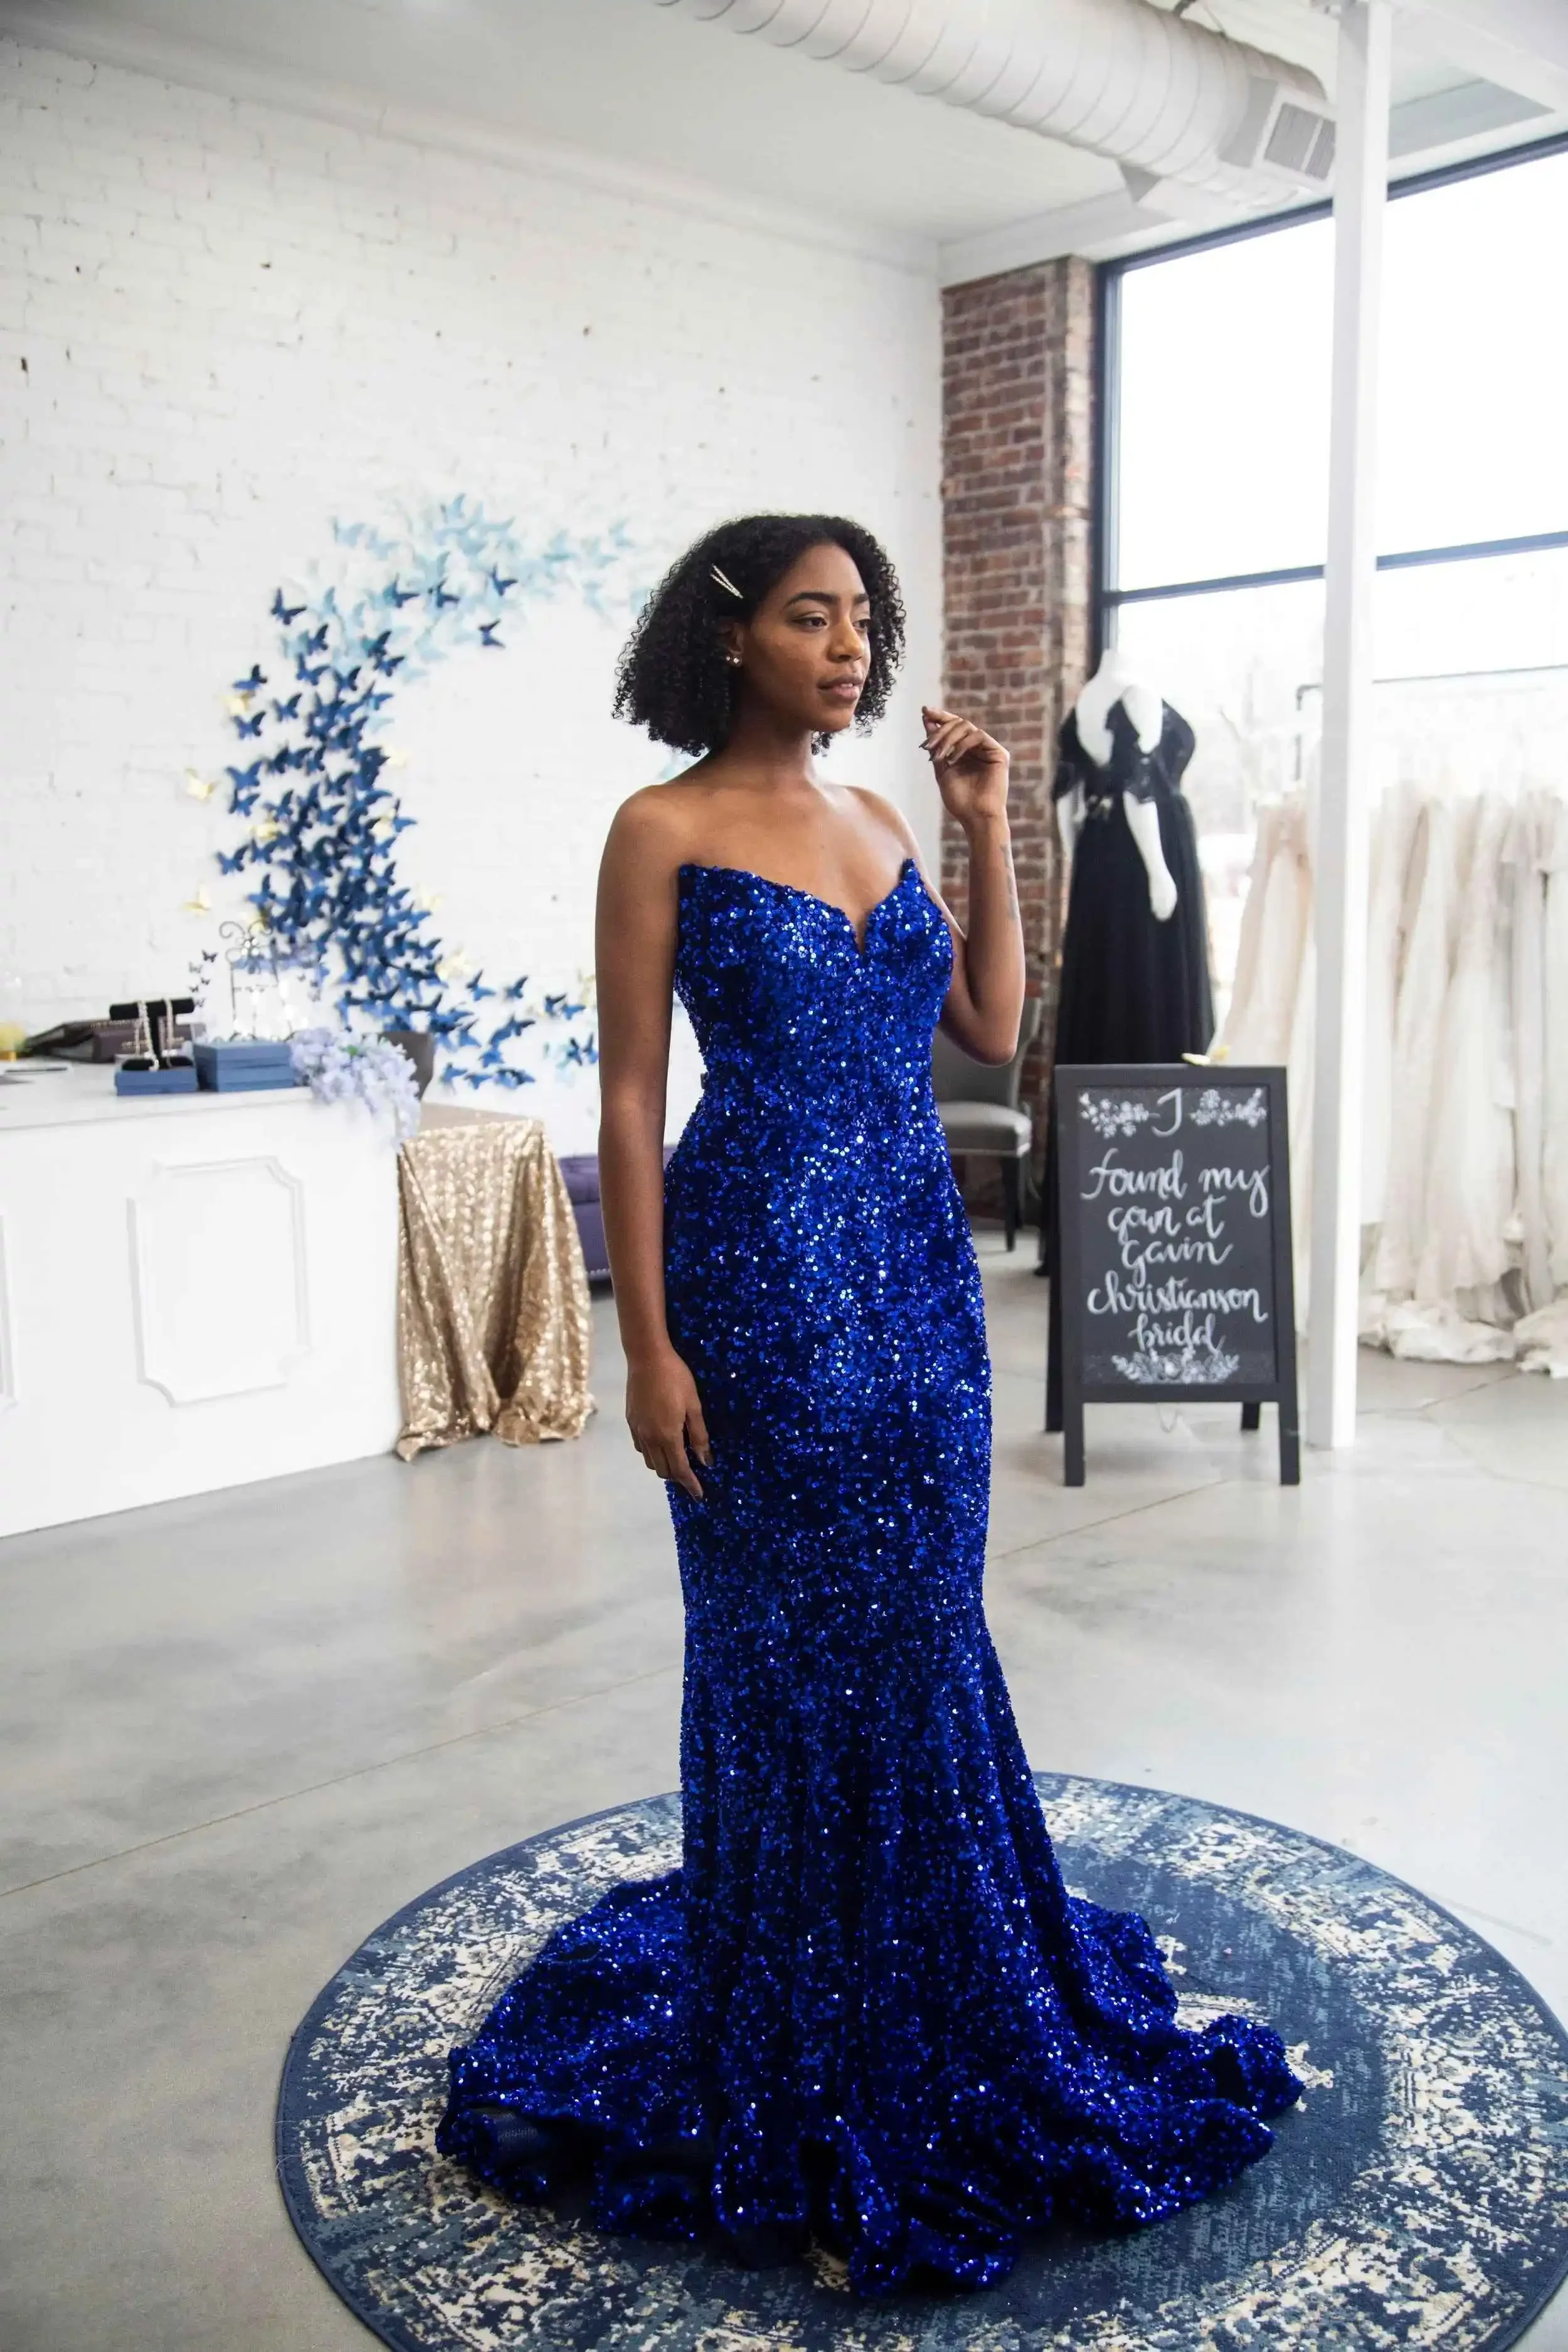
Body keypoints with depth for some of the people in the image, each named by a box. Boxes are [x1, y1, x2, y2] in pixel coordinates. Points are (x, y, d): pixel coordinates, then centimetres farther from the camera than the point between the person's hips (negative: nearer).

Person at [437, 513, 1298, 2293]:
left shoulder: (876, 822, 12)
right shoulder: (665, 829, -6)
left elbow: (992, 1027, 10)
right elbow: (630, 1098, -9)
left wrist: (987, 824, 4)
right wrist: (648, 1345, -14)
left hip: (918, 1266, 6)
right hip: (761, 1271, -6)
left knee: (919, 1629, 15)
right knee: (791, 1645, 5)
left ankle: (936, 1997, 37)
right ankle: (797, 2043, 27)